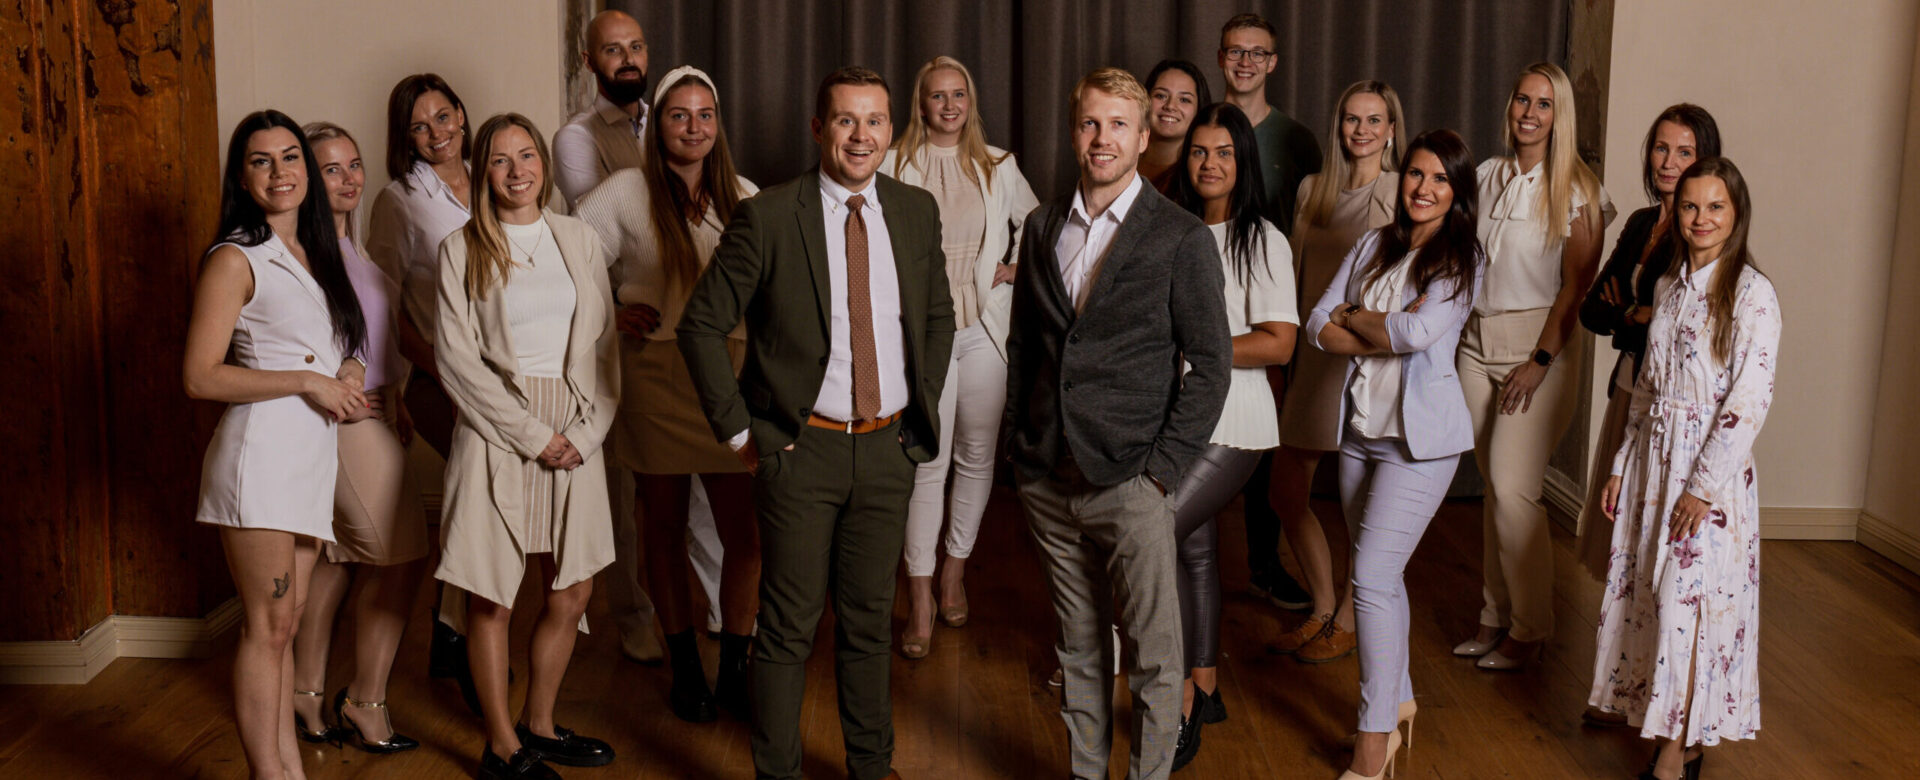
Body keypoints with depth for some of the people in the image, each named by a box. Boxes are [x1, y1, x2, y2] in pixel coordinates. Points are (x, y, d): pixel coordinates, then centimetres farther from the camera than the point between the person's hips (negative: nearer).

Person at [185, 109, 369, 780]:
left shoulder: (315, 254, 18)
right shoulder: (235, 260, -6)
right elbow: (199, 377, -13)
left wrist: (349, 375, 8)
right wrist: (308, 381, -13)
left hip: (313, 455, 7)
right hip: (260, 452, -7)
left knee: (286, 623, 11)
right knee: (267, 624, -6)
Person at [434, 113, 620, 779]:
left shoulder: (579, 240, 10)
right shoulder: (462, 250, 0)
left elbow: (604, 344, 9)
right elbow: (458, 360, -6)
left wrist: (586, 433, -4)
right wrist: (535, 436, -11)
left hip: (575, 437, 4)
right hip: (498, 435, -4)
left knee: (572, 593, 7)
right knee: (491, 599, 0)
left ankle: (539, 725, 25)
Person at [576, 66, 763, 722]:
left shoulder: (743, 196, 7)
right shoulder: (628, 191, -1)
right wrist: (610, 308, -4)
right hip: (654, 370, -1)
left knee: (746, 531, -3)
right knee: (665, 527, 8)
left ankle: (735, 668, 14)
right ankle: (685, 668, 24)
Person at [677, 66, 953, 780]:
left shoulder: (917, 211, 5)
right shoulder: (766, 218, -10)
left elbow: (938, 316, 19)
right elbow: (700, 325, -6)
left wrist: (922, 405, 10)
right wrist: (738, 429, -7)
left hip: (889, 447, 4)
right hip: (801, 450, -4)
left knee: (870, 621, 16)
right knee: (788, 628, 5)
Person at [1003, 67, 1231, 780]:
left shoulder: (1183, 239, -5)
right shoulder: (1043, 226, 9)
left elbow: (1211, 364, -5)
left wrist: (1163, 468, -11)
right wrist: (1018, 446, 10)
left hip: (1130, 481, -4)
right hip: (1047, 480, 4)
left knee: (1153, 655, 0)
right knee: (1078, 646, 14)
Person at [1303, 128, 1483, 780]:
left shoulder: (1463, 259, -5)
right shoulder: (1373, 245, 10)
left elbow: (1420, 331, -20)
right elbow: (1319, 327, 2)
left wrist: (1354, 318, -5)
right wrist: (1388, 332, -12)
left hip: (1421, 435, -5)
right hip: (1362, 426, 6)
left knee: (1372, 577, -11)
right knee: (1382, 575, 14)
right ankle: (1399, 701, 31)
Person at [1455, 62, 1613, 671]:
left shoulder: (1576, 188, -4)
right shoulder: (1488, 175, 11)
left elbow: (1577, 284, -8)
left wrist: (1541, 360, -14)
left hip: (1537, 342, -5)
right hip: (1478, 340, 5)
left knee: (1512, 487, -9)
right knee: (1493, 485, 8)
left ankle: (1530, 630, 3)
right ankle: (1497, 616, 18)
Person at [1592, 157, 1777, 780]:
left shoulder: (1751, 294, -10)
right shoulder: (1671, 286, 11)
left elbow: (1751, 400, -15)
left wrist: (1705, 487, -17)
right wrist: (1622, 466, 12)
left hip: (1711, 469, -7)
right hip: (1653, 459, 7)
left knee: (1687, 602, -6)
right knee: (1642, 595, 8)